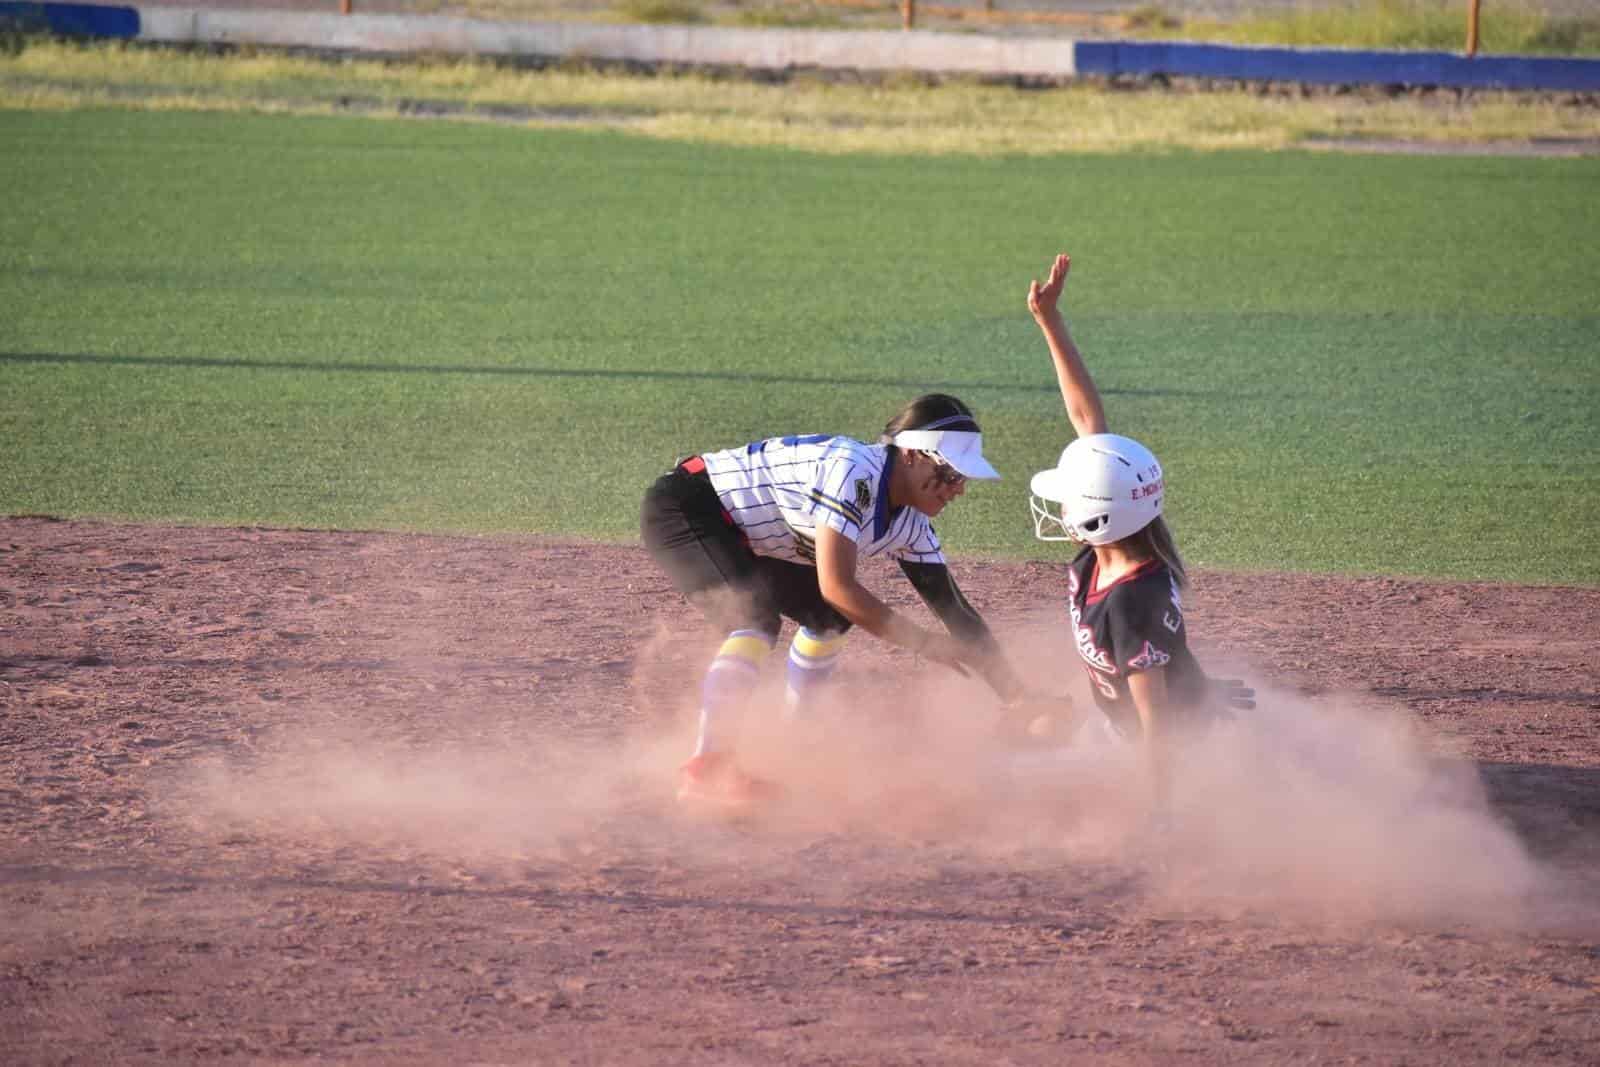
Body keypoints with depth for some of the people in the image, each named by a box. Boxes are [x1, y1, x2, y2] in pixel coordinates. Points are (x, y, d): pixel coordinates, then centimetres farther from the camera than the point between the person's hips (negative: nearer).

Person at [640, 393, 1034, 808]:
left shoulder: (910, 527, -1)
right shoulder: (854, 471, -29)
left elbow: (957, 614, 3)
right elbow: (835, 585, -33)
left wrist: (1020, 701, -2)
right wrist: (920, 640, -29)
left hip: (742, 536, 10)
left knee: (829, 616, 11)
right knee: (755, 616, -29)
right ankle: (706, 766, -37)